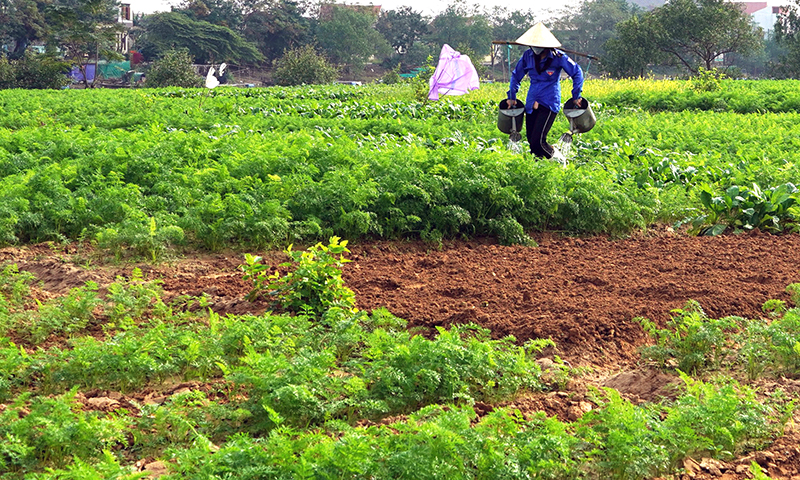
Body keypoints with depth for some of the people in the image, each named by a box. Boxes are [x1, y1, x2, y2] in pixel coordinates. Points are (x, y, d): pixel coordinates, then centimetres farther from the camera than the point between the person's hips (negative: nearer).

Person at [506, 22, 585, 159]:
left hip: (549, 103, -5)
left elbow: (577, 73, 0)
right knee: (531, 141, 5)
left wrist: (576, 96, -2)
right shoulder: (528, 55, 2)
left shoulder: (557, 57, -10)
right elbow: (516, 75, 17)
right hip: (531, 104, 5)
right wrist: (511, 96, 12)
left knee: (537, 141, -15)